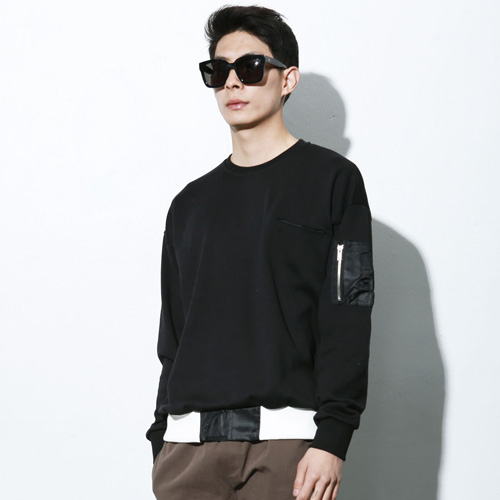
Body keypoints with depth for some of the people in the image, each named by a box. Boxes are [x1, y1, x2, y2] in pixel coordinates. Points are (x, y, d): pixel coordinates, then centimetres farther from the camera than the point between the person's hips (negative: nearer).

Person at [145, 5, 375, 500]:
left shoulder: (331, 180, 4)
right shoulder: (192, 202, 18)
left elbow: (347, 317, -4)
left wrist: (332, 436, -12)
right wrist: (161, 438, 11)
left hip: (284, 439, -4)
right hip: (189, 441, 4)